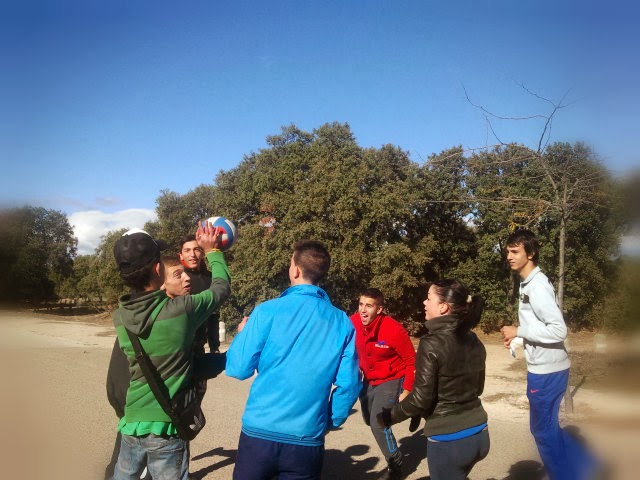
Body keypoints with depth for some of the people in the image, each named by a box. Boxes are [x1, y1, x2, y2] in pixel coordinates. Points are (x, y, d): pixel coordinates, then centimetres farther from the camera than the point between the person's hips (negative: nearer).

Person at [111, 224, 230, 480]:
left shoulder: (119, 317, -4)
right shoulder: (181, 309, -19)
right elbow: (222, 288, -1)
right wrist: (212, 251, 12)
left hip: (132, 424, 5)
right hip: (166, 428, -4)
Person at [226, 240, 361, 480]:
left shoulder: (268, 311, -11)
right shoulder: (342, 323, -2)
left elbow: (238, 369, -7)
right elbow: (349, 384, -2)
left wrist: (242, 334, 11)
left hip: (260, 432, -1)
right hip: (308, 440, 2)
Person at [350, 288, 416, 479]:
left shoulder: (394, 330, -29)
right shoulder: (354, 322, -16)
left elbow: (412, 362, -17)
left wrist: (407, 391, -17)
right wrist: (358, 367, 7)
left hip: (391, 380, -6)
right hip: (369, 380, 6)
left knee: (378, 423, -17)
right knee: (369, 420, 20)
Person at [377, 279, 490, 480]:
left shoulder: (432, 344, -19)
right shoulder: (473, 340, 2)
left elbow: (421, 398, -17)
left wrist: (389, 416, -2)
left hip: (448, 440, -7)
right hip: (479, 434, 7)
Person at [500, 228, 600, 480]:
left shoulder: (537, 286, -21)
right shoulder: (529, 284, 9)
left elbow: (558, 330, -26)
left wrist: (518, 331, -19)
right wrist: (518, 338, 6)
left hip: (546, 370, -9)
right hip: (544, 367, 9)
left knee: (543, 429, 6)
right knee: (546, 427, 21)